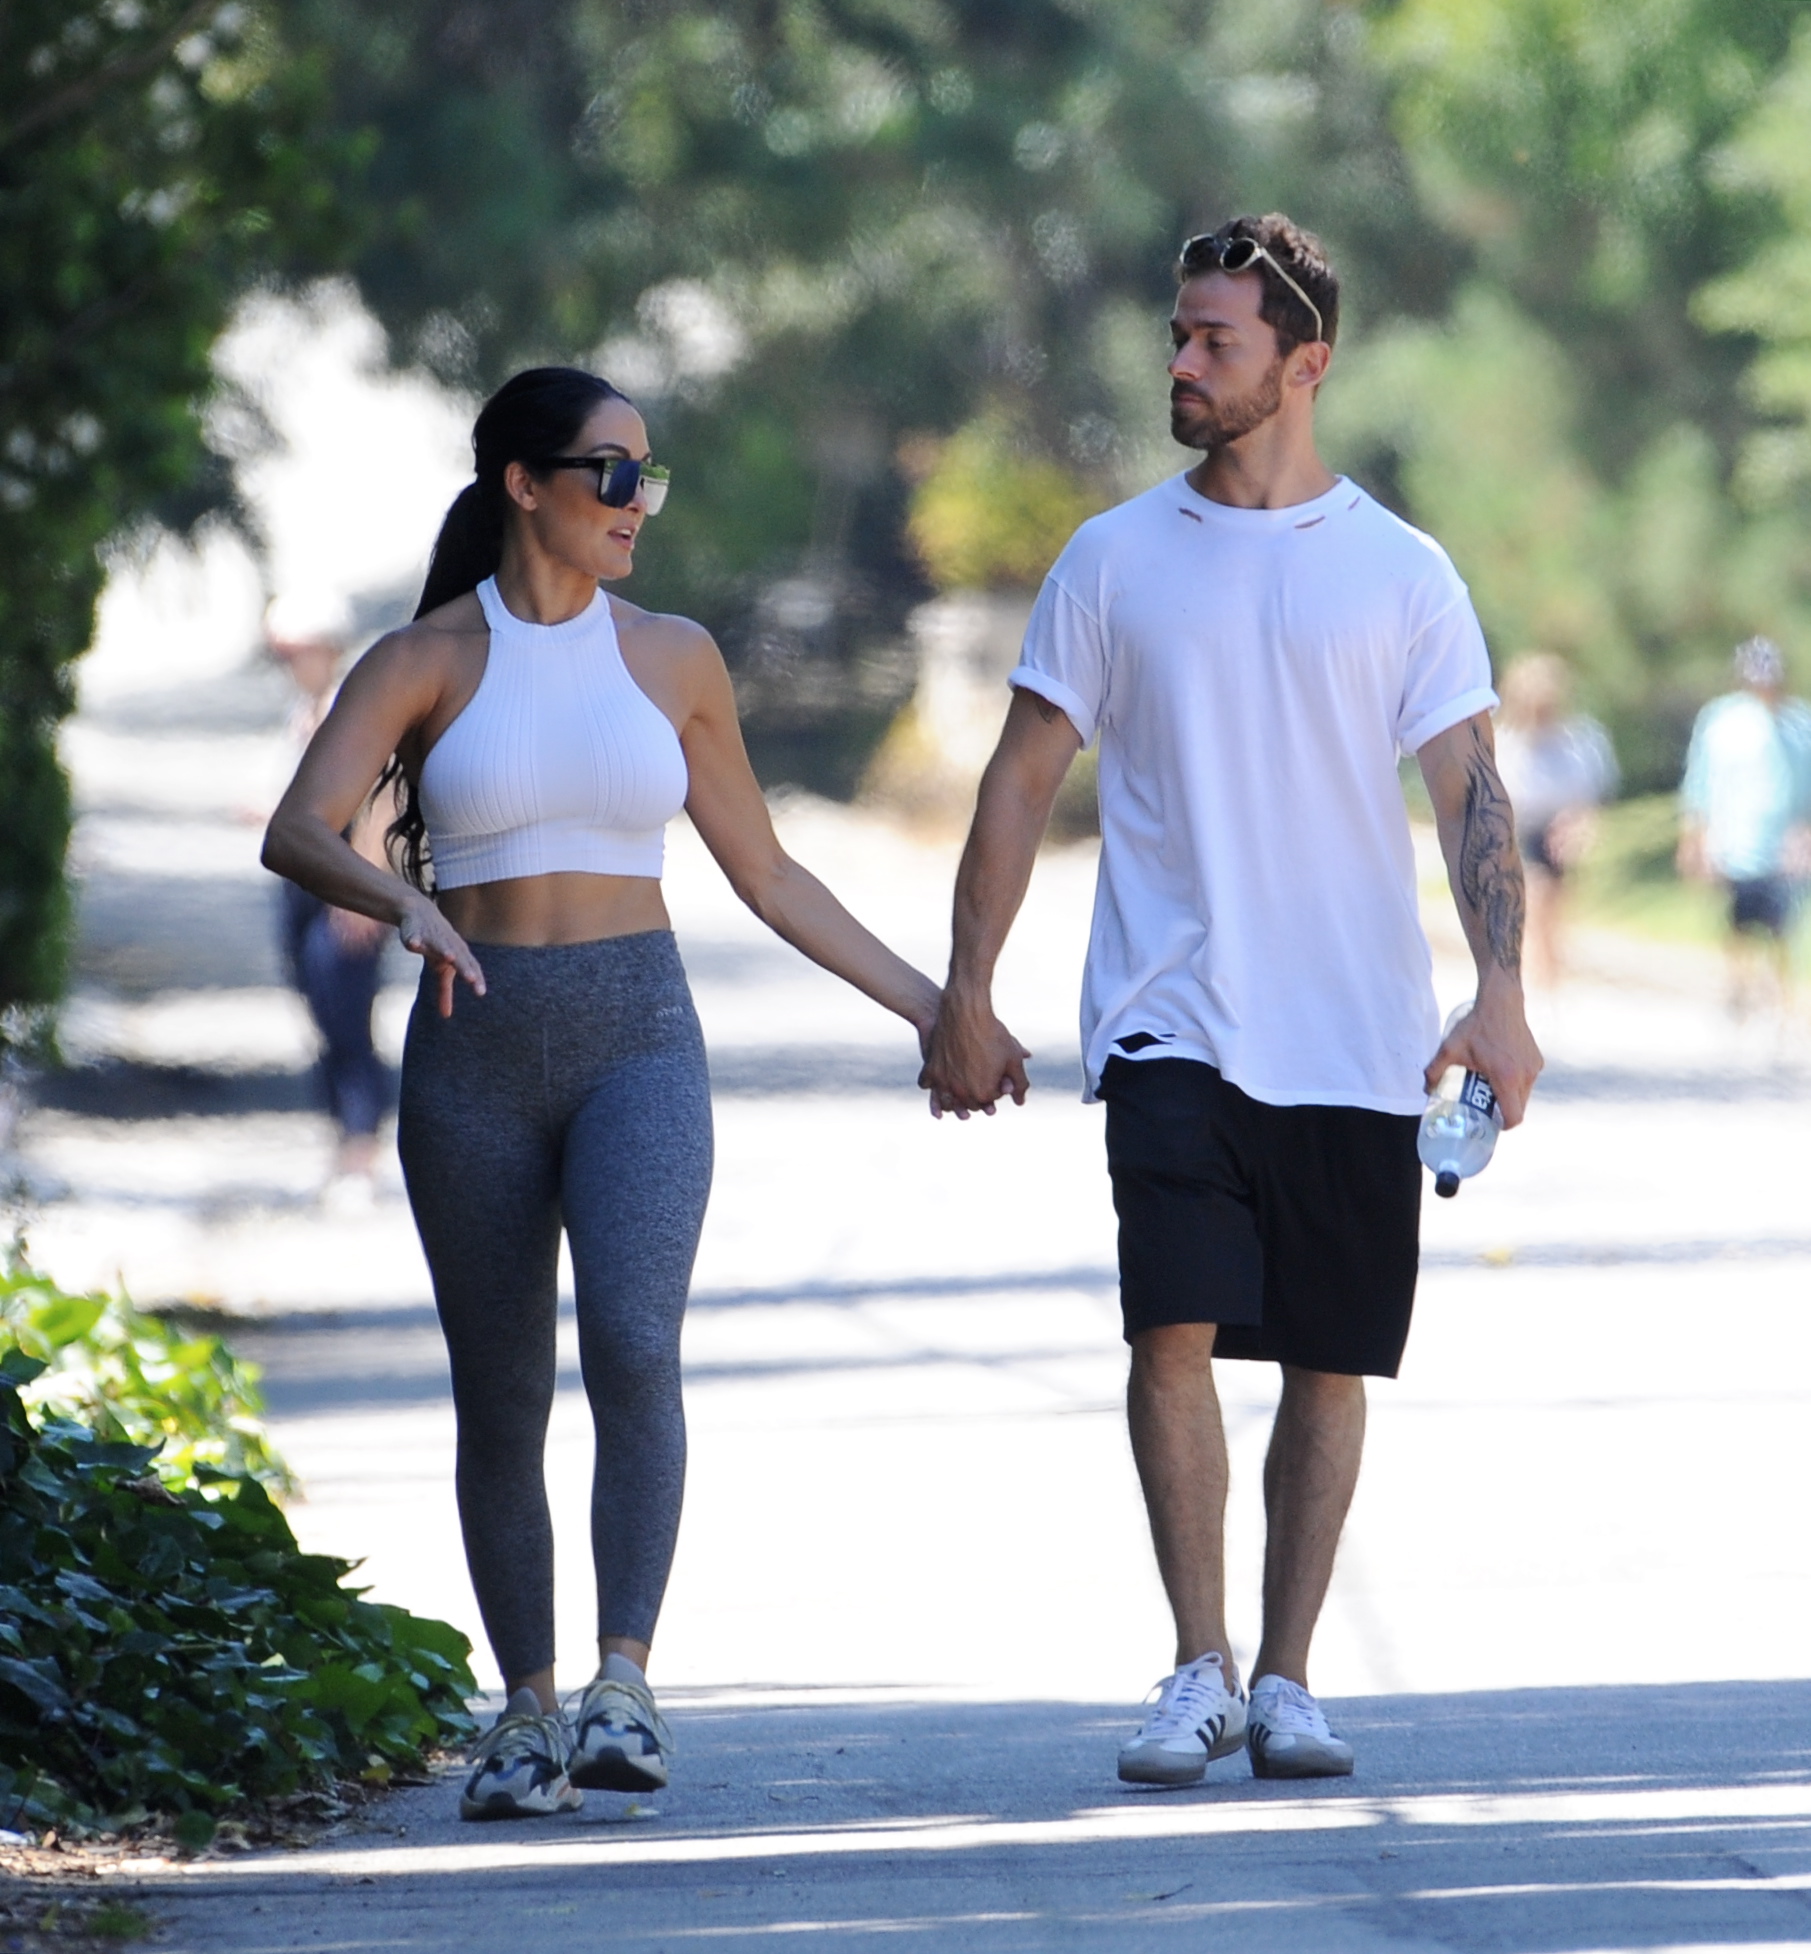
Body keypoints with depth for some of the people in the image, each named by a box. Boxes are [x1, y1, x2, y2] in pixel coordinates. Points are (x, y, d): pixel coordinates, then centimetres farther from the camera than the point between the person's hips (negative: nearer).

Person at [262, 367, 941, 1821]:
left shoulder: (672, 660, 9)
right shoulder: (423, 663, 1)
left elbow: (762, 870, 17)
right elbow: (297, 834, -13)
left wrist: (922, 1001, 16)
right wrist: (403, 902, -33)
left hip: (637, 1042, 0)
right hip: (473, 1048, 0)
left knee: (633, 1345, -22)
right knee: (501, 1396, 4)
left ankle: (625, 1683, -24)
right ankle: (528, 1710, 16)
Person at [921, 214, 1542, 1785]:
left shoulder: (1402, 573, 4)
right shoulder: (1115, 561, 7)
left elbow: (1471, 794, -1)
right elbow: (1021, 782, 10)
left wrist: (1500, 995, -15)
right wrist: (964, 998, 4)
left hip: (1359, 1044, 0)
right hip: (1172, 1023, 0)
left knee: (1330, 1363, 3)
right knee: (1175, 1328, -15)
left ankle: (1286, 1680, 12)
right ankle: (1200, 1671, -7)